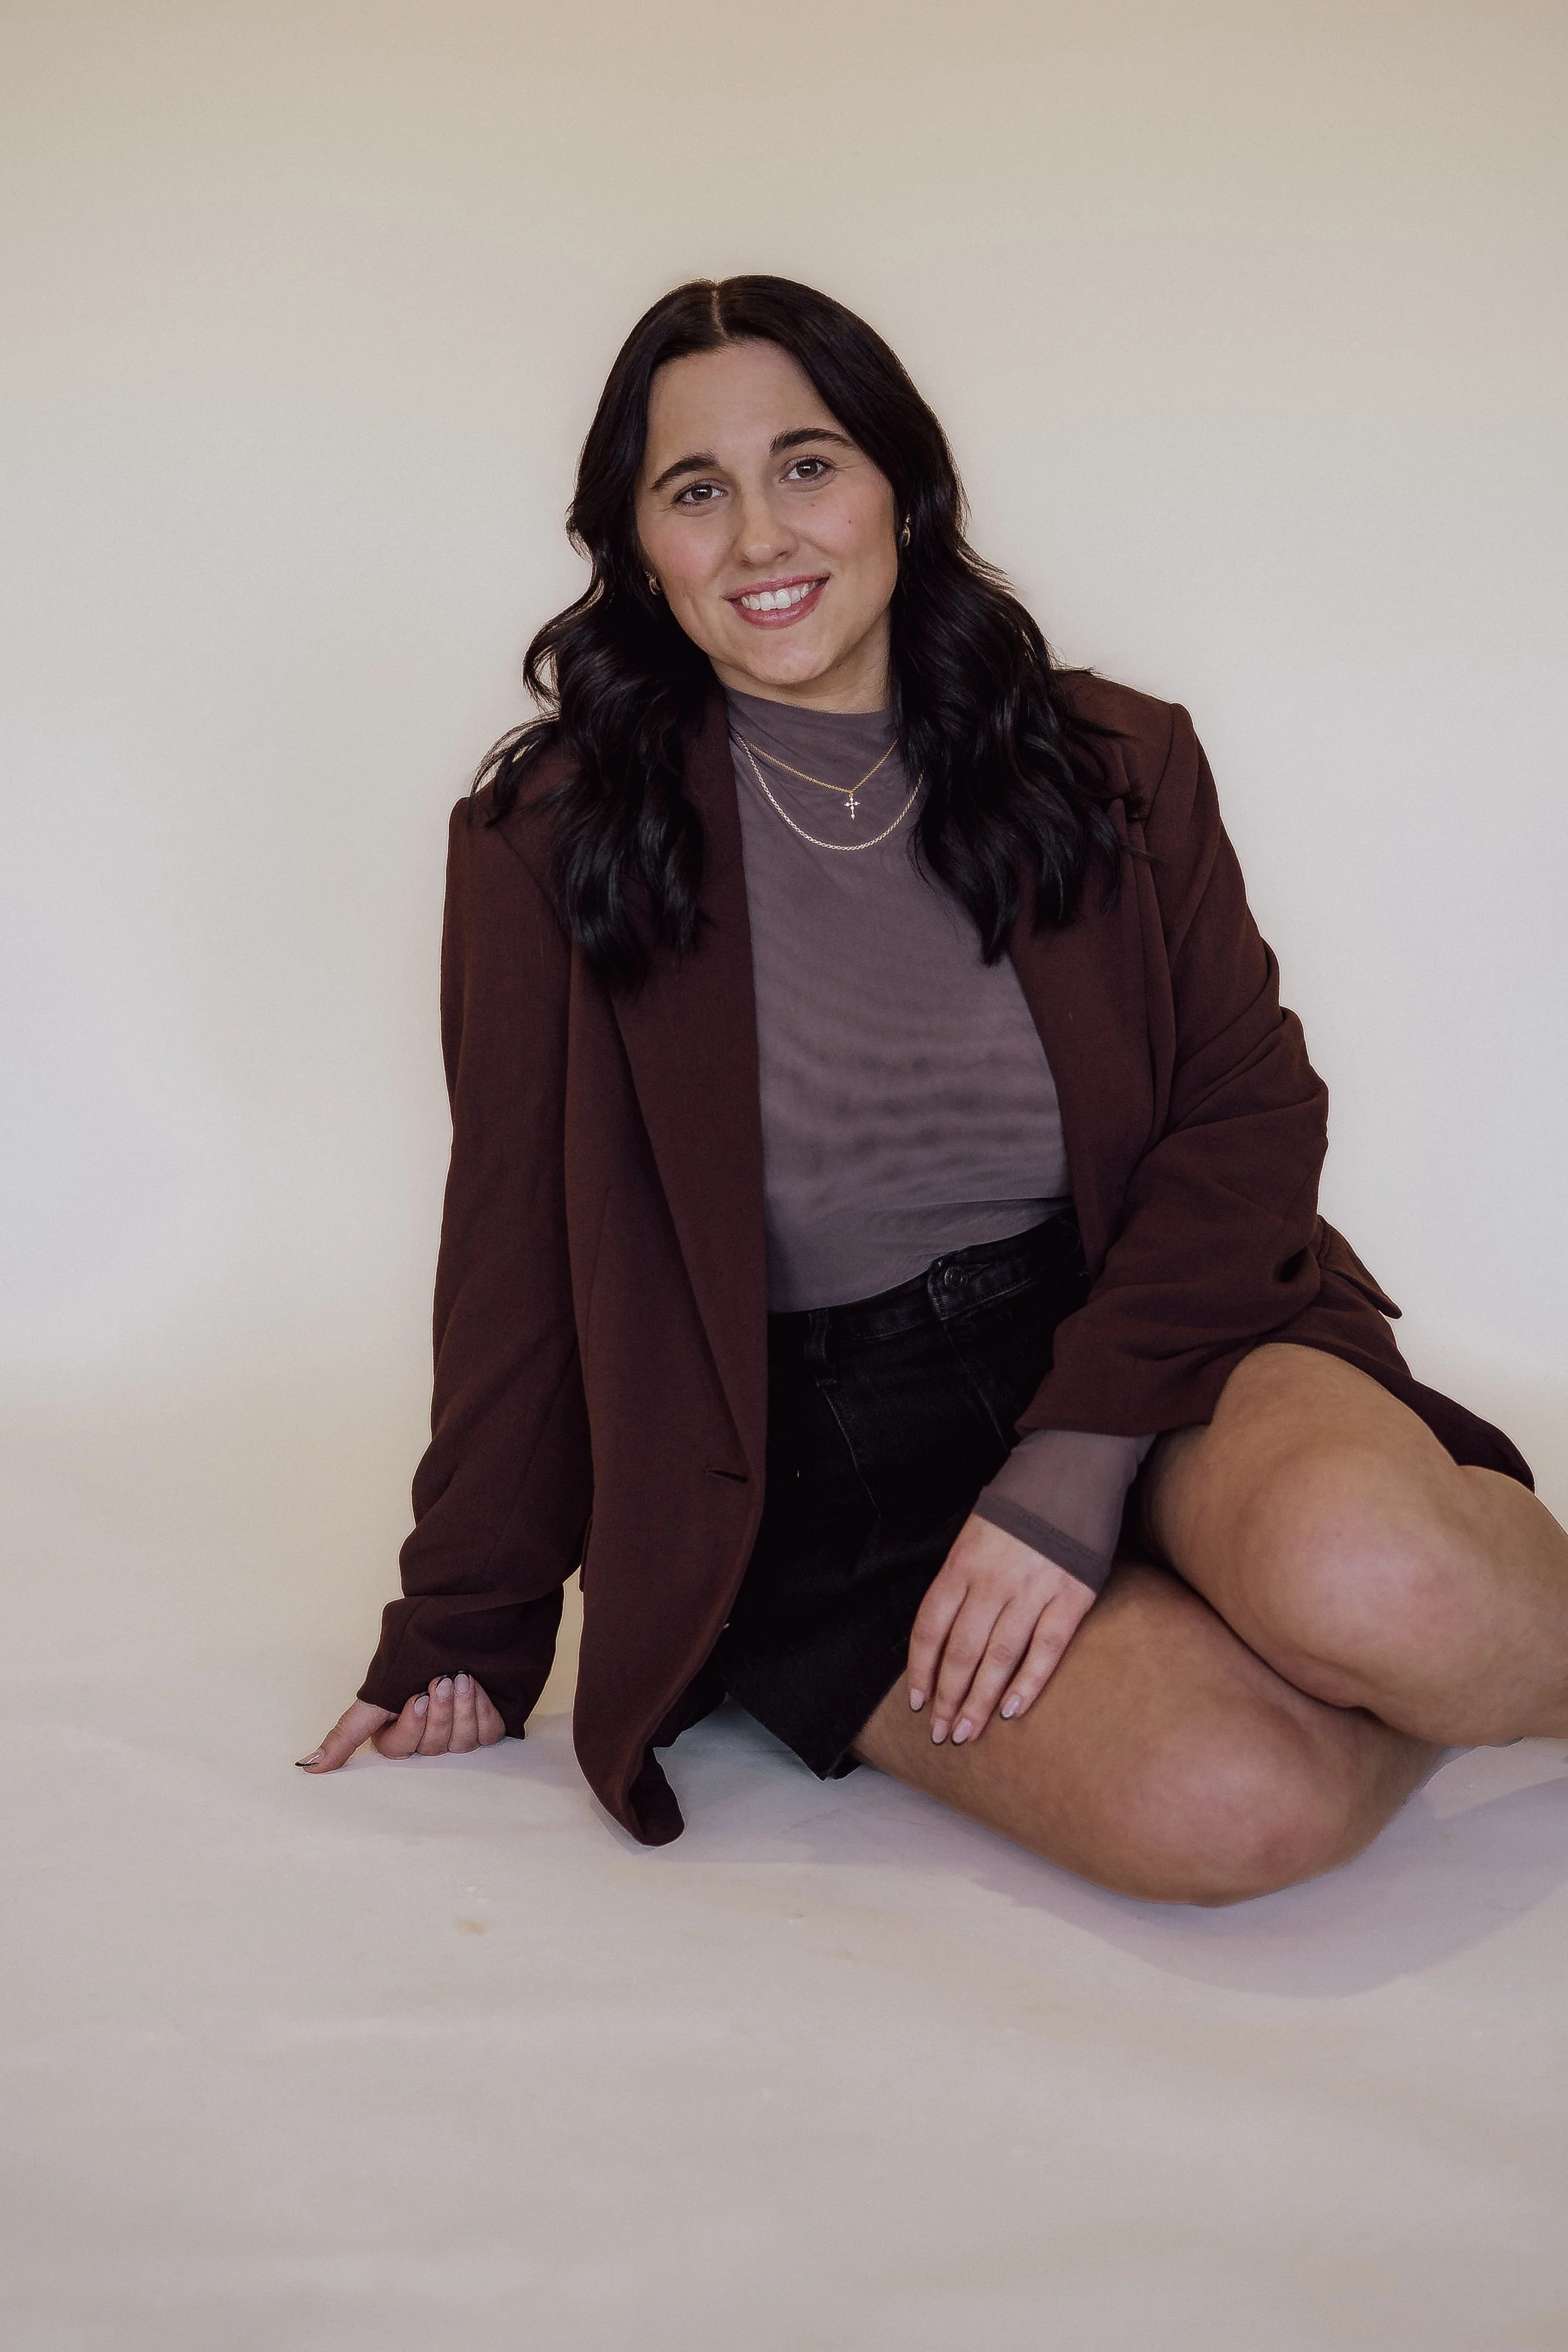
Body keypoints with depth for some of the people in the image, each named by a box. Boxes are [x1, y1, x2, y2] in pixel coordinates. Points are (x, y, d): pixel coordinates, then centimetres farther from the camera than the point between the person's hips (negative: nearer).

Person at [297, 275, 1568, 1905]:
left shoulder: (1117, 765, 6)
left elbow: (1250, 1113, -1)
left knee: (1364, 1578, -33)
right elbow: (515, 1259, 4)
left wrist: (1072, 1466, -16)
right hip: (821, 1477, -1)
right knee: (1234, 1798, -28)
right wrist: (465, 1644, 9)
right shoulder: (554, 842, 1)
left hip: (1148, 1349, 2)